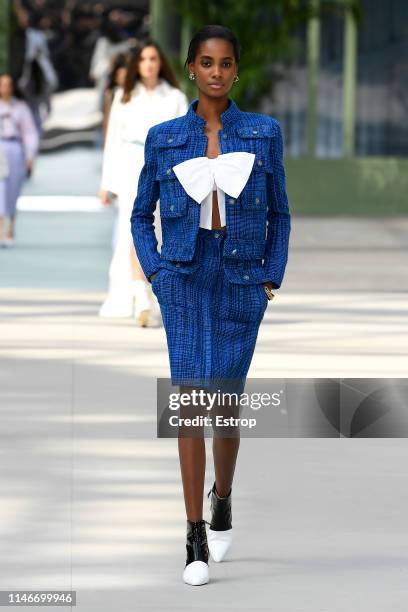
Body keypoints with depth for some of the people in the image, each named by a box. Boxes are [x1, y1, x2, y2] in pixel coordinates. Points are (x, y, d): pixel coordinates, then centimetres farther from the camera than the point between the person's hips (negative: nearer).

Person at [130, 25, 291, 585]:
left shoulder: (264, 133, 3)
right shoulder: (164, 138, 4)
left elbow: (279, 215, 10)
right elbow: (141, 216, 13)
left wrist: (272, 280, 1)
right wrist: (156, 274, 0)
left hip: (242, 278, 0)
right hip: (185, 276, 0)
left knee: (226, 401, 3)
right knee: (190, 399, -10)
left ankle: (222, 500, 34)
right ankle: (196, 541, -9)